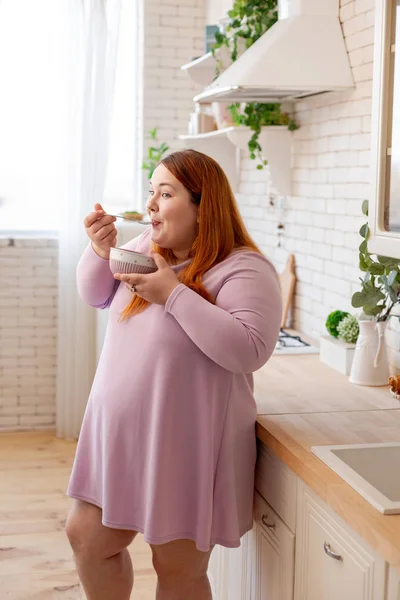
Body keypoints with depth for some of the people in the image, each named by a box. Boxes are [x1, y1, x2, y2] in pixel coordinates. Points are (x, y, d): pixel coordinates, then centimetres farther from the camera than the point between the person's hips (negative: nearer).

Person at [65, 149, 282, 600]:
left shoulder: (244, 270, -16)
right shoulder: (146, 248, 7)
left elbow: (249, 350, -29)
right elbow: (95, 294, 18)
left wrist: (174, 294, -26)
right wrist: (101, 250, -3)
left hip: (188, 445, -7)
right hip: (120, 434, 8)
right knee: (87, 537, 17)